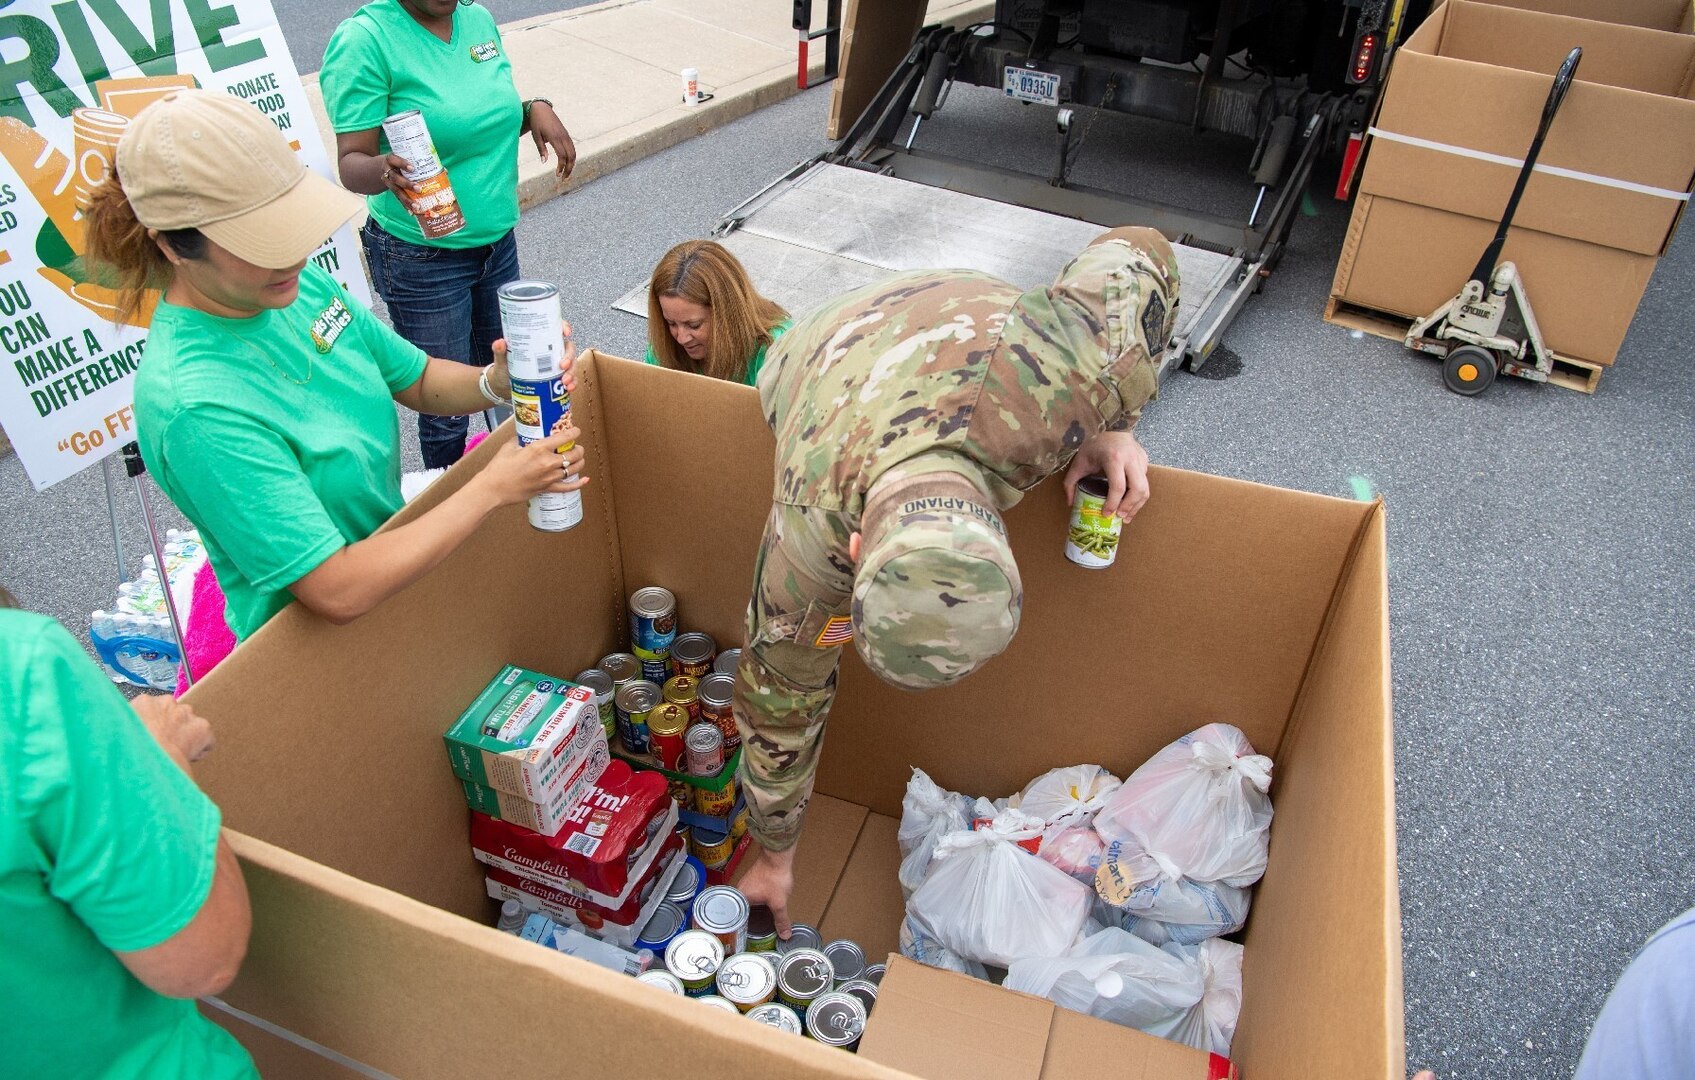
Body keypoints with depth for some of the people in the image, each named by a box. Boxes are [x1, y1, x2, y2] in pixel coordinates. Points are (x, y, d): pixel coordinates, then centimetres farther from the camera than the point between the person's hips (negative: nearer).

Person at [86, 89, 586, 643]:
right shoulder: (194, 409, -29)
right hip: (315, 645, -6)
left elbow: (418, 382, 6)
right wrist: (491, 488, -25)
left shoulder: (301, 284, -7)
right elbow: (339, 591, -29)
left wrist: (497, 381, -16)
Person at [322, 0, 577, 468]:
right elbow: (351, 161, -19)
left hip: (499, 239, 6)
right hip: (423, 258, -6)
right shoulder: (364, 37, -16)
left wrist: (536, 109, -3)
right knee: (446, 404, 4)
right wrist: (383, 170, -41)